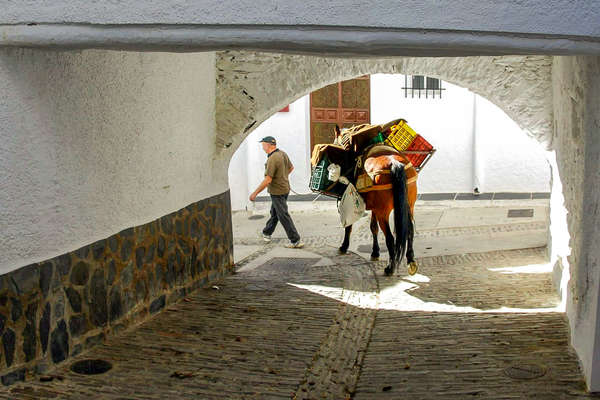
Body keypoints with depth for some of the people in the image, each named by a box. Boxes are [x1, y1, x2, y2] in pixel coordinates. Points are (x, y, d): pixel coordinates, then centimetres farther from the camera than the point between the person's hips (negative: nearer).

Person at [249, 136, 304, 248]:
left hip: (277, 192, -9)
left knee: (283, 216, -2)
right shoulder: (282, 153, 2)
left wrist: (255, 193, -19)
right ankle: (267, 233, 42)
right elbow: (291, 167, 18)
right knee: (274, 213, 24)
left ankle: (295, 241, 0)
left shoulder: (272, 159, -26)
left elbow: (267, 180, -26)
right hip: (285, 188, 9)